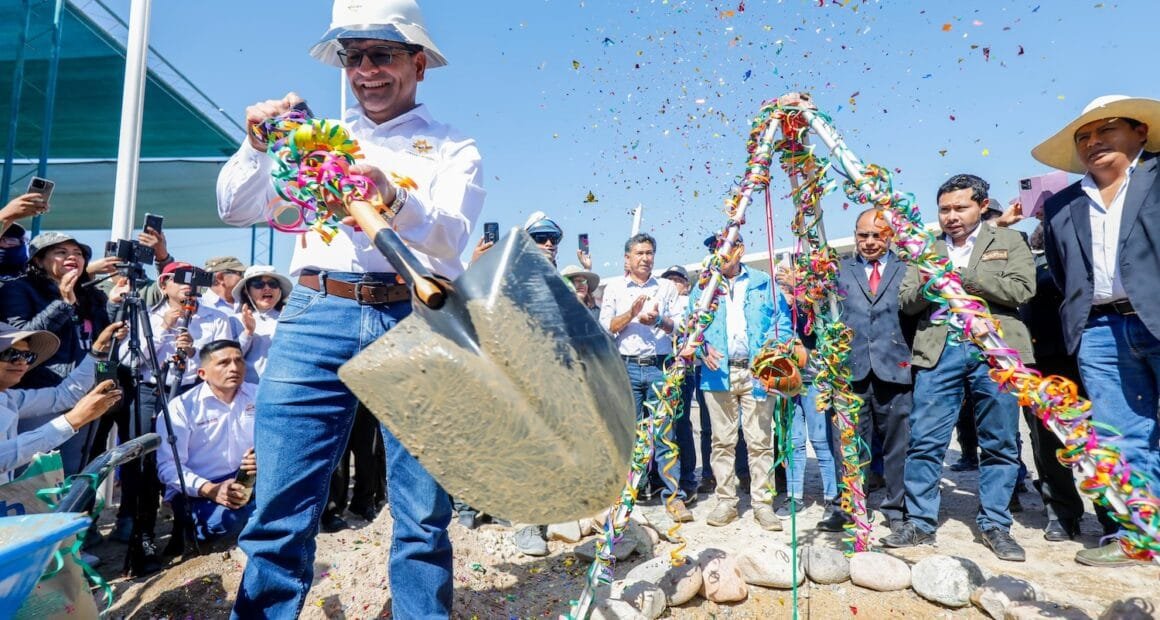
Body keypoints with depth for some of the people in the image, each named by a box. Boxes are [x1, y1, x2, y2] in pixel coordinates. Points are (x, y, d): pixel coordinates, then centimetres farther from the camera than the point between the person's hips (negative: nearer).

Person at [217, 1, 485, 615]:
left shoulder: (453, 147, 12)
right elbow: (236, 210, 16)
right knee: (280, 508, 0)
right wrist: (258, 146, -2)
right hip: (317, 315, 2)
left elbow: (451, 236, -6)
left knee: (424, 513, 2)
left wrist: (392, 198, -25)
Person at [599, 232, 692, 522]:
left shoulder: (667, 287, 12)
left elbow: (680, 326, 6)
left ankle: (674, 495, 4)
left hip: (660, 367, 0)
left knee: (665, 431, -1)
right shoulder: (613, 288, 11)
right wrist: (632, 313, -13)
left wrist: (659, 320, -14)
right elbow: (606, 327, 2)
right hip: (626, 368, 0)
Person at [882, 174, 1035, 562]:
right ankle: (920, 523, 8)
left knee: (999, 444, 6)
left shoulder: (1008, 242, 12)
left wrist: (959, 275, -9)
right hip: (939, 352, 1)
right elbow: (906, 302, 9)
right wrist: (927, 286, -12)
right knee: (924, 441, -2)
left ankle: (995, 526, 19)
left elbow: (1021, 289, -4)